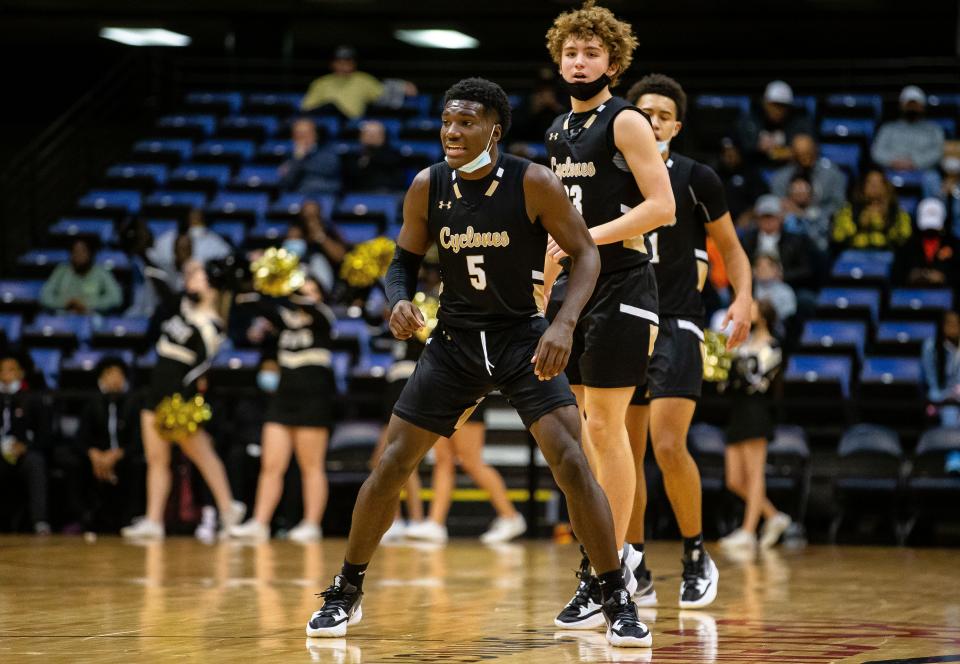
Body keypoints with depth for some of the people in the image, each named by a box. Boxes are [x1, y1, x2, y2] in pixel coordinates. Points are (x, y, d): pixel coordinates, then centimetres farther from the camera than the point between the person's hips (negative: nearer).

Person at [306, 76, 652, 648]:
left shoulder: (534, 183, -16)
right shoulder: (428, 187, -6)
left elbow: (585, 253, -9)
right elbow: (406, 261, 7)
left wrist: (564, 323, -24)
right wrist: (400, 301, -15)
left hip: (523, 339, -3)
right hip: (456, 341, 3)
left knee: (572, 462, -17)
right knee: (392, 465, 1)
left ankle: (617, 602, -6)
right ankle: (347, 593, 18)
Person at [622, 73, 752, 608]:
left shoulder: (696, 178, -1)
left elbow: (730, 246, 7)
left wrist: (743, 297, -10)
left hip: (677, 325, -4)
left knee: (668, 446, -16)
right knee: (625, 455, 4)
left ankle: (697, 560, 0)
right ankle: (636, 575, 13)